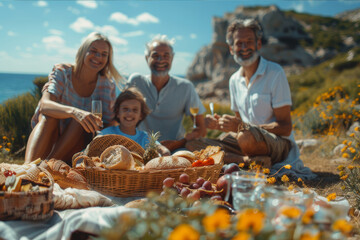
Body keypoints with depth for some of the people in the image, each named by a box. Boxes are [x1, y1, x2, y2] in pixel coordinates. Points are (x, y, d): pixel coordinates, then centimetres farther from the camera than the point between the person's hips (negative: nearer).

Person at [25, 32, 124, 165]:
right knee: (48, 116, -31)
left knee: (80, 121, -29)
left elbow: (108, 123, -5)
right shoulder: (62, 72, -10)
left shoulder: (107, 85, -6)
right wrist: (73, 111, -48)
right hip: (46, 142, -1)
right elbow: (44, 104, -28)